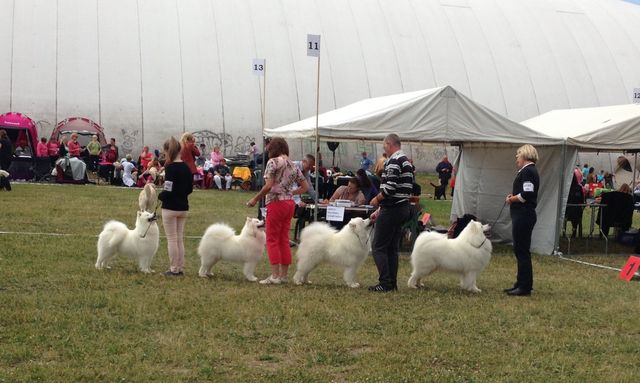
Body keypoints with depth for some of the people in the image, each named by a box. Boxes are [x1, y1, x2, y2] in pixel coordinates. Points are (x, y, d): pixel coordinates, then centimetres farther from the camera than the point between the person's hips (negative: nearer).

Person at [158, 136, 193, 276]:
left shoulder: (170, 167, -18)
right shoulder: (187, 168, 4)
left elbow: (168, 190, -21)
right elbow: (190, 189, 10)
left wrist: (159, 196, -3)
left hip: (170, 208, -7)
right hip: (183, 207, 7)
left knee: (172, 239, 2)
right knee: (180, 239, 14)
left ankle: (174, 269, 6)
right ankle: (180, 268, 17)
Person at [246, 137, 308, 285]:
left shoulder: (273, 162, -8)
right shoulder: (293, 165, 14)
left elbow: (268, 186, -17)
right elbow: (305, 187, 15)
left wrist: (255, 199, -8)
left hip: (276, 203, -7)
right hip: (290, 203, 7)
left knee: (272, 240, -2)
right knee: (284, 239, 11)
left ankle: (275, 275, -6)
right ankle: (284, 274, 12)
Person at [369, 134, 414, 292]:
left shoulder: (394, 161, -15)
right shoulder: (407, 161, 17)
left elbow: (390, 187, -25)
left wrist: (377, 199, -7)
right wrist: (380, 209, 21)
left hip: (392, 209, -10)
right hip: (403, 207, 10)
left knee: (378, 247, -5)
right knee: (392, 247, 13)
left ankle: (385, 283, -7)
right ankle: (392, 283, 15)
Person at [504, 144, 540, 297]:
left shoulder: (527, 171, -15)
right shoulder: (530, 170, 18)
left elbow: (527, 194, -24)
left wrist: (511, 199, -9)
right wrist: (513, 196, 8)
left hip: (524, 216, -11)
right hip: (523, 216, 11)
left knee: (522, 250, -5)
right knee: (520, 250, 15)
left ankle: (525, 287, -1)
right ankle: (521, 284, 22)